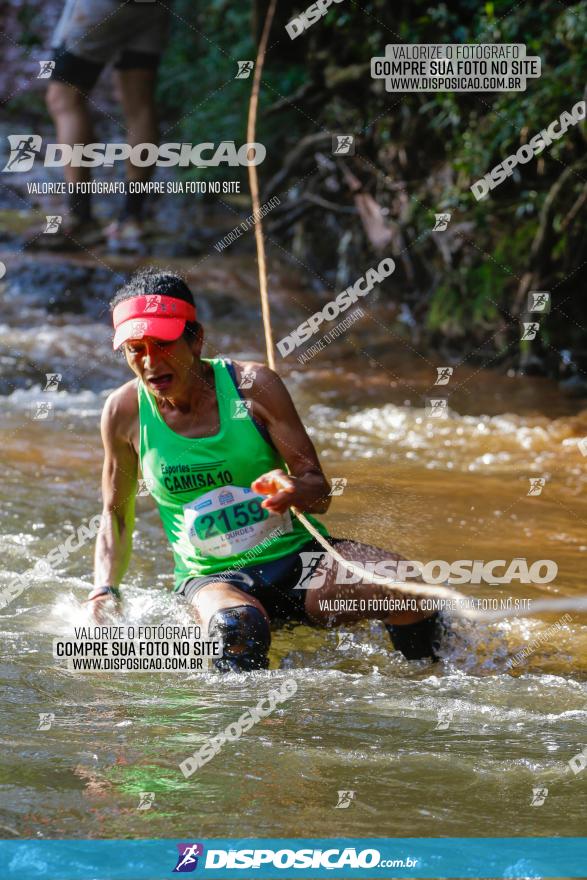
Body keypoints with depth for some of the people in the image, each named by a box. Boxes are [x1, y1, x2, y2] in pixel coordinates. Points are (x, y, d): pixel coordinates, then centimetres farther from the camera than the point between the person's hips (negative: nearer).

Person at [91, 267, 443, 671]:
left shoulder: (253, 384, -7)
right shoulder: (125, 411, -3)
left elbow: (320, 493, -5)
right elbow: (117, 517, 12)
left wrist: (294, 490, -30)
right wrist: (104, 592, -5)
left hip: (296, 552, 1)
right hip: (211, 577, -1)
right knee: (237, 625, -40)